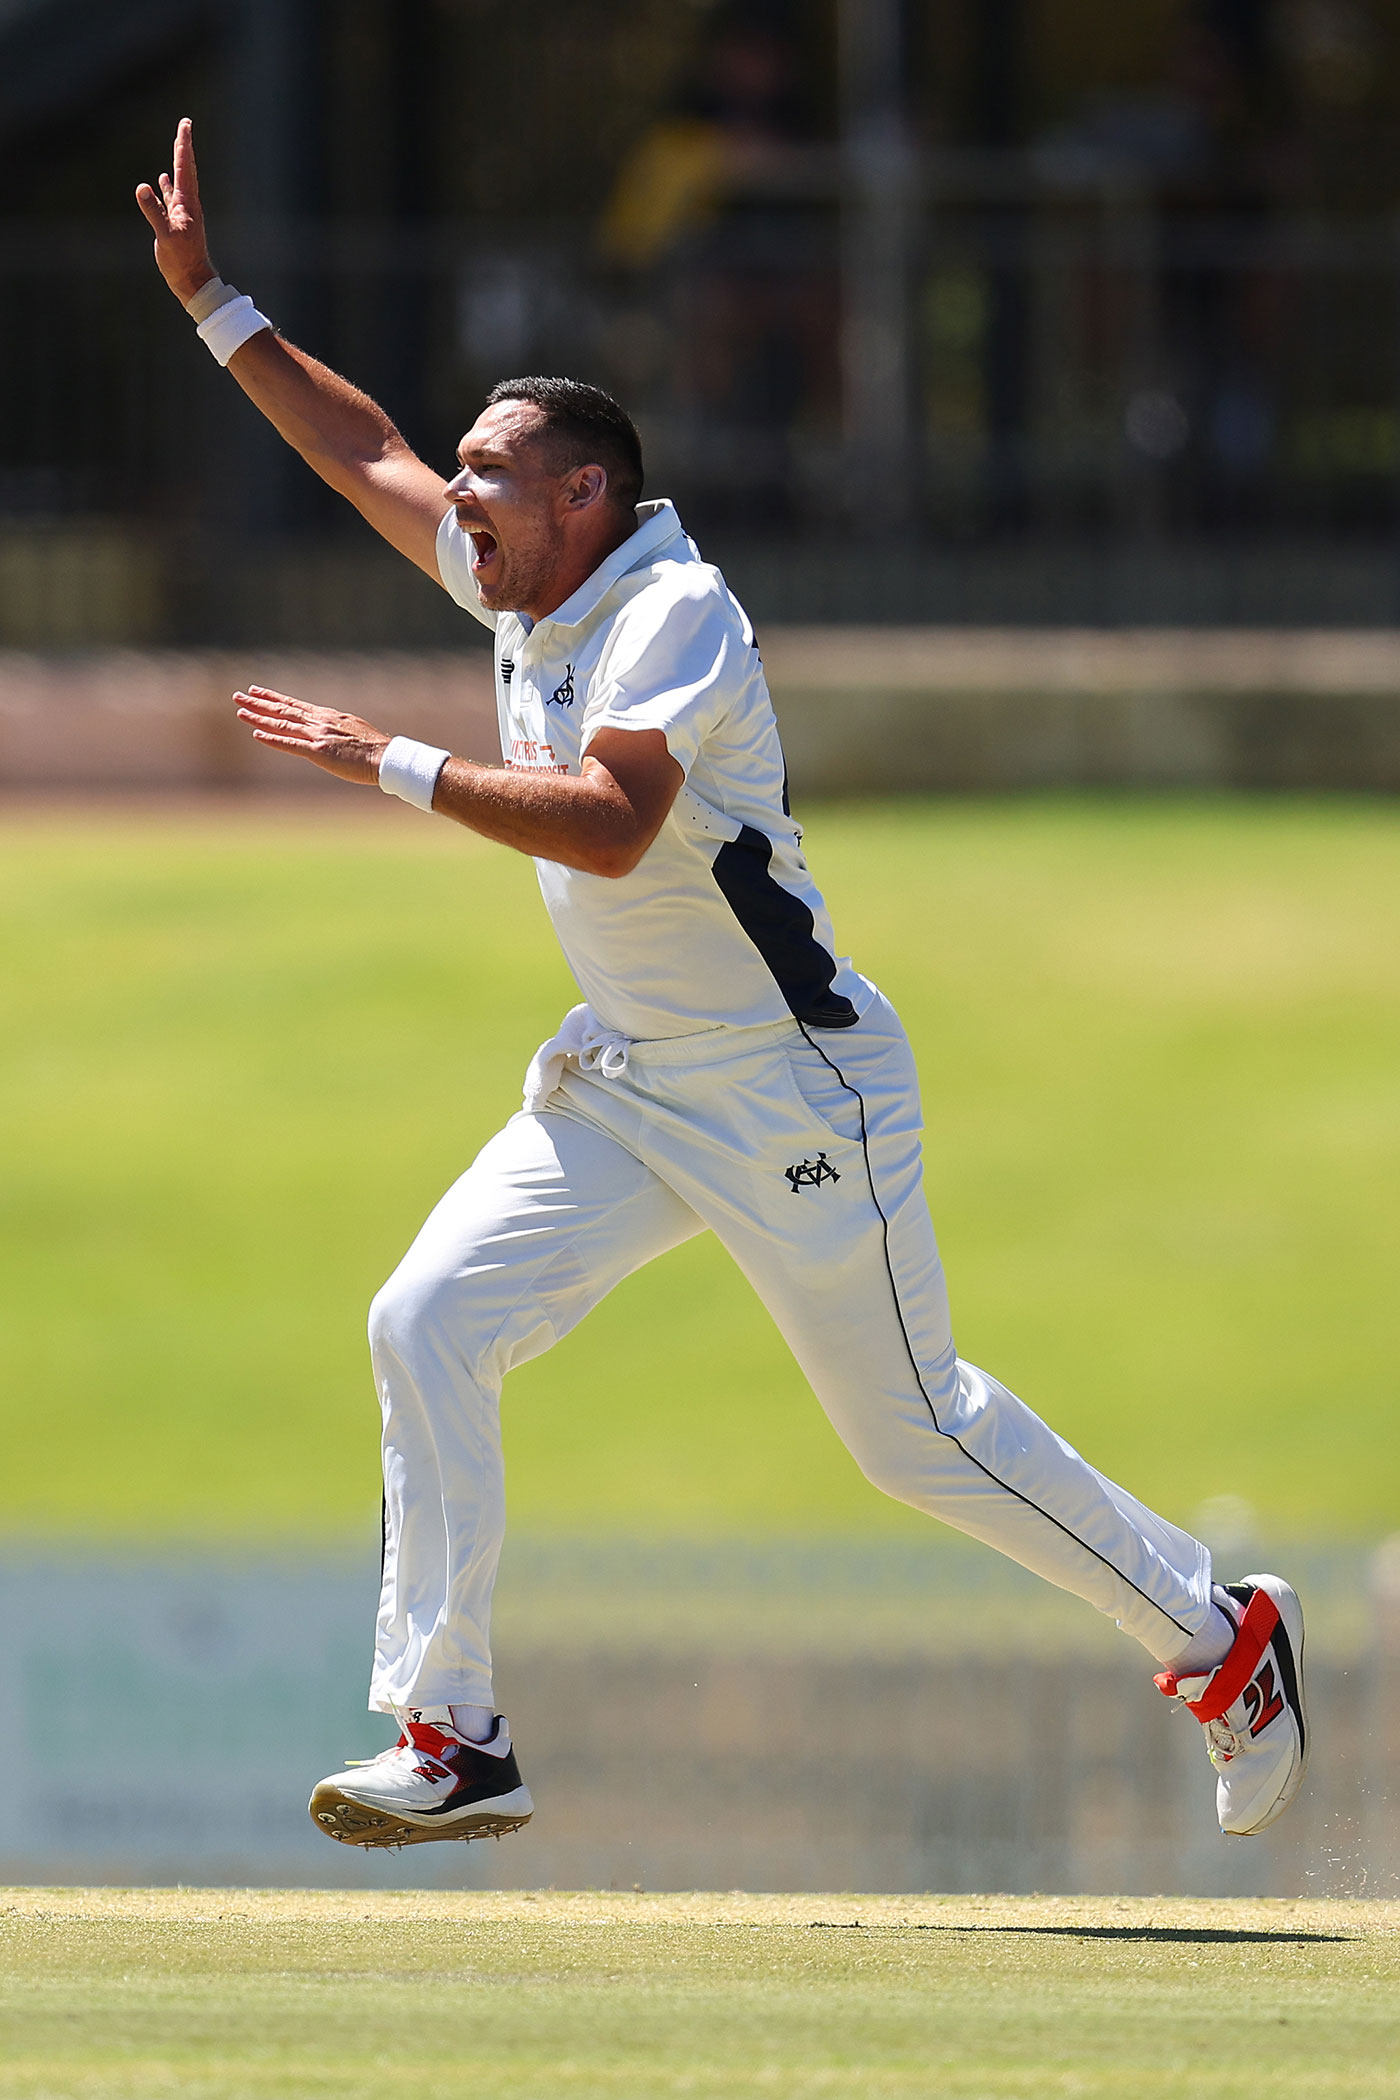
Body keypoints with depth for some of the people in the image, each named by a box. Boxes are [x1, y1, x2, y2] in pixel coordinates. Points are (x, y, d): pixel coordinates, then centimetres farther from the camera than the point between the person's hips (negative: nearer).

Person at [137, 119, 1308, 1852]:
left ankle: (1218, 1634, 19)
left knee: (916, 1432, 0)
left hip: (789, 1097, -8)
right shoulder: (530, 594, 7)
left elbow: (609, 826, -33)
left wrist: (397, 767, -31)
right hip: (620, 1094, 8)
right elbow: (366, 458, 20)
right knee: (425, 1326, -7)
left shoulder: (670, 609, -19)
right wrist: (208, 300, 16)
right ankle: (450, 1743, -7)